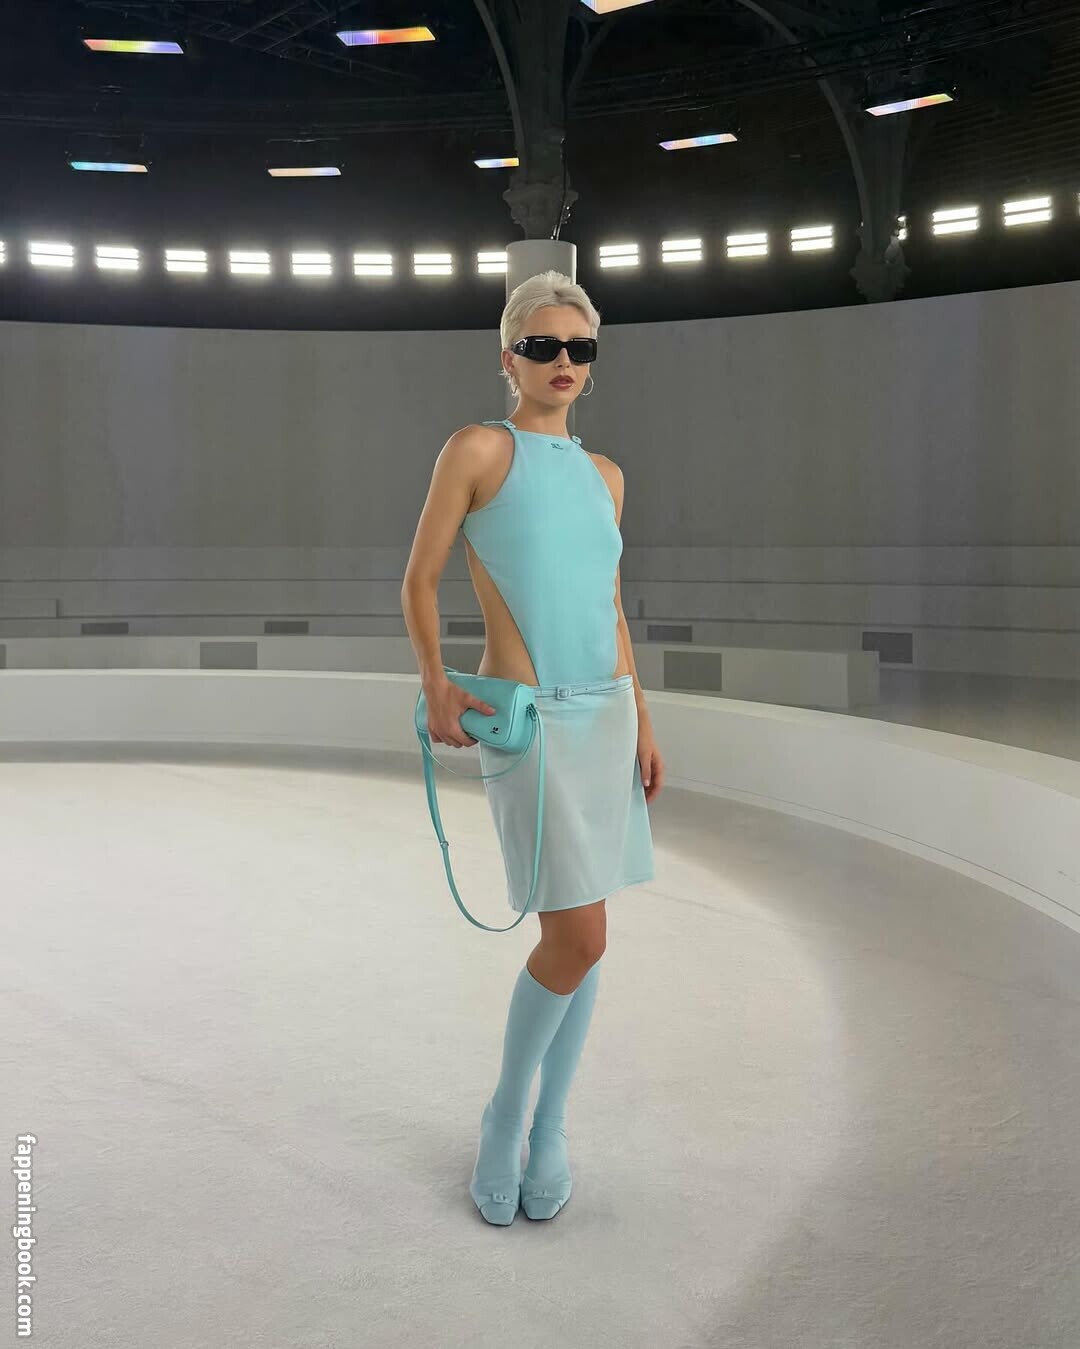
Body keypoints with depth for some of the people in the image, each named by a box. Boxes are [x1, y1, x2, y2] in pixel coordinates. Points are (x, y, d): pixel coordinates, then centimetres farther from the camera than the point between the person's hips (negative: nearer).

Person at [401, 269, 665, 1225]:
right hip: (525, 718, -6)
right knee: (580, 937, -12)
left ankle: (549, 1129, 24)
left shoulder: (604, 475, 13)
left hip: (605, 715, 6)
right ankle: (506, 1112, 13)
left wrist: (643, 724, 13)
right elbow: (420, 580, -3)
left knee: (576, 934, 8)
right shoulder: (478, 449, -4)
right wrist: (436, 684, -18)